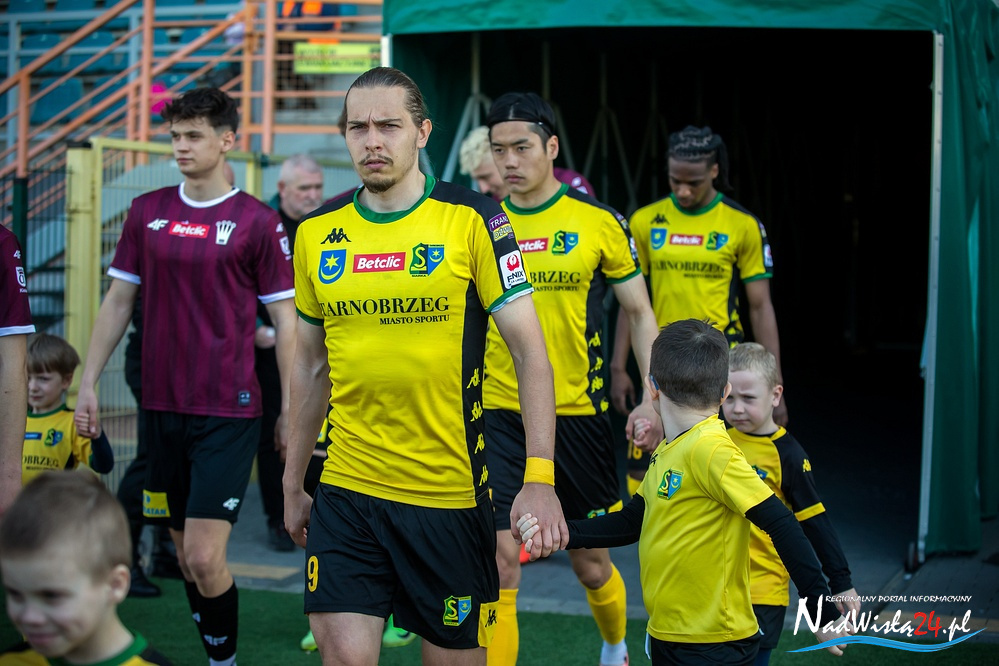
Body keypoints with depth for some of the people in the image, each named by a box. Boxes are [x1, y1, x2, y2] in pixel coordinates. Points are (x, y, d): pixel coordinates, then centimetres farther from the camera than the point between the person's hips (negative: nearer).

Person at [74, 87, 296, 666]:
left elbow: (286, 322, -2)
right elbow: (118, 300, 13)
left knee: (204, 556, -11)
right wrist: (89, 381, 8)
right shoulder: (147, 212, 8)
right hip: (163, 406, 5)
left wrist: (291, 409, -5)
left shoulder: (257, 222, -5)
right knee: (185, 553, 11)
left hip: (229, 411, -5)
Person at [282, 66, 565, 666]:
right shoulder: (317, 233, 5)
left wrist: (539, 479, -16)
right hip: (346, 492, 3)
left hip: (451, 494, -3)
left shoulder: (473, 220, -7)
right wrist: (293, 483, 16)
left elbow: (530, 349, -8)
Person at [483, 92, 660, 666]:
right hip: (499, 415, 1)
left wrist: (653, 398, -6)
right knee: (501, 558, -10)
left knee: (591, 561, 14)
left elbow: (640, 313, 3)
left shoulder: (600, 222, -3)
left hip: (578, 413, 0)